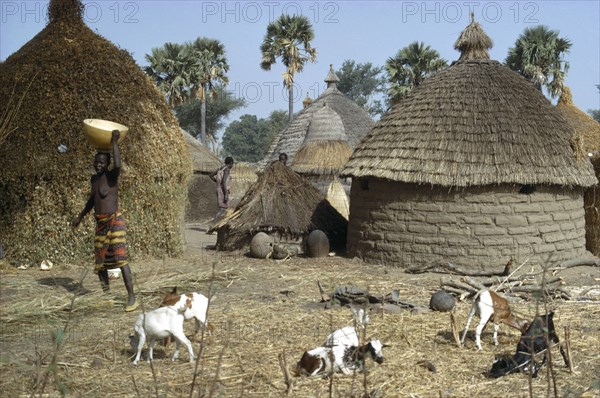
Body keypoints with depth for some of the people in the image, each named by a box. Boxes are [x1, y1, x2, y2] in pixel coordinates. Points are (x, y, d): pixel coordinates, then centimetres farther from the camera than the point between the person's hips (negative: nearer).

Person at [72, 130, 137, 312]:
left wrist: (114, 143, -29)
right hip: (100, 223, 8)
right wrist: (80, 216, 33)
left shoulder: (111, 176, -11)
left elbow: (118, 165, -36)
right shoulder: (94, 178, 11)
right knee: (100, 258, 16)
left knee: (120, 258, -16)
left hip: (114, 222, -8)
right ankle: (105, 287, 37)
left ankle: (132, 298, -18)